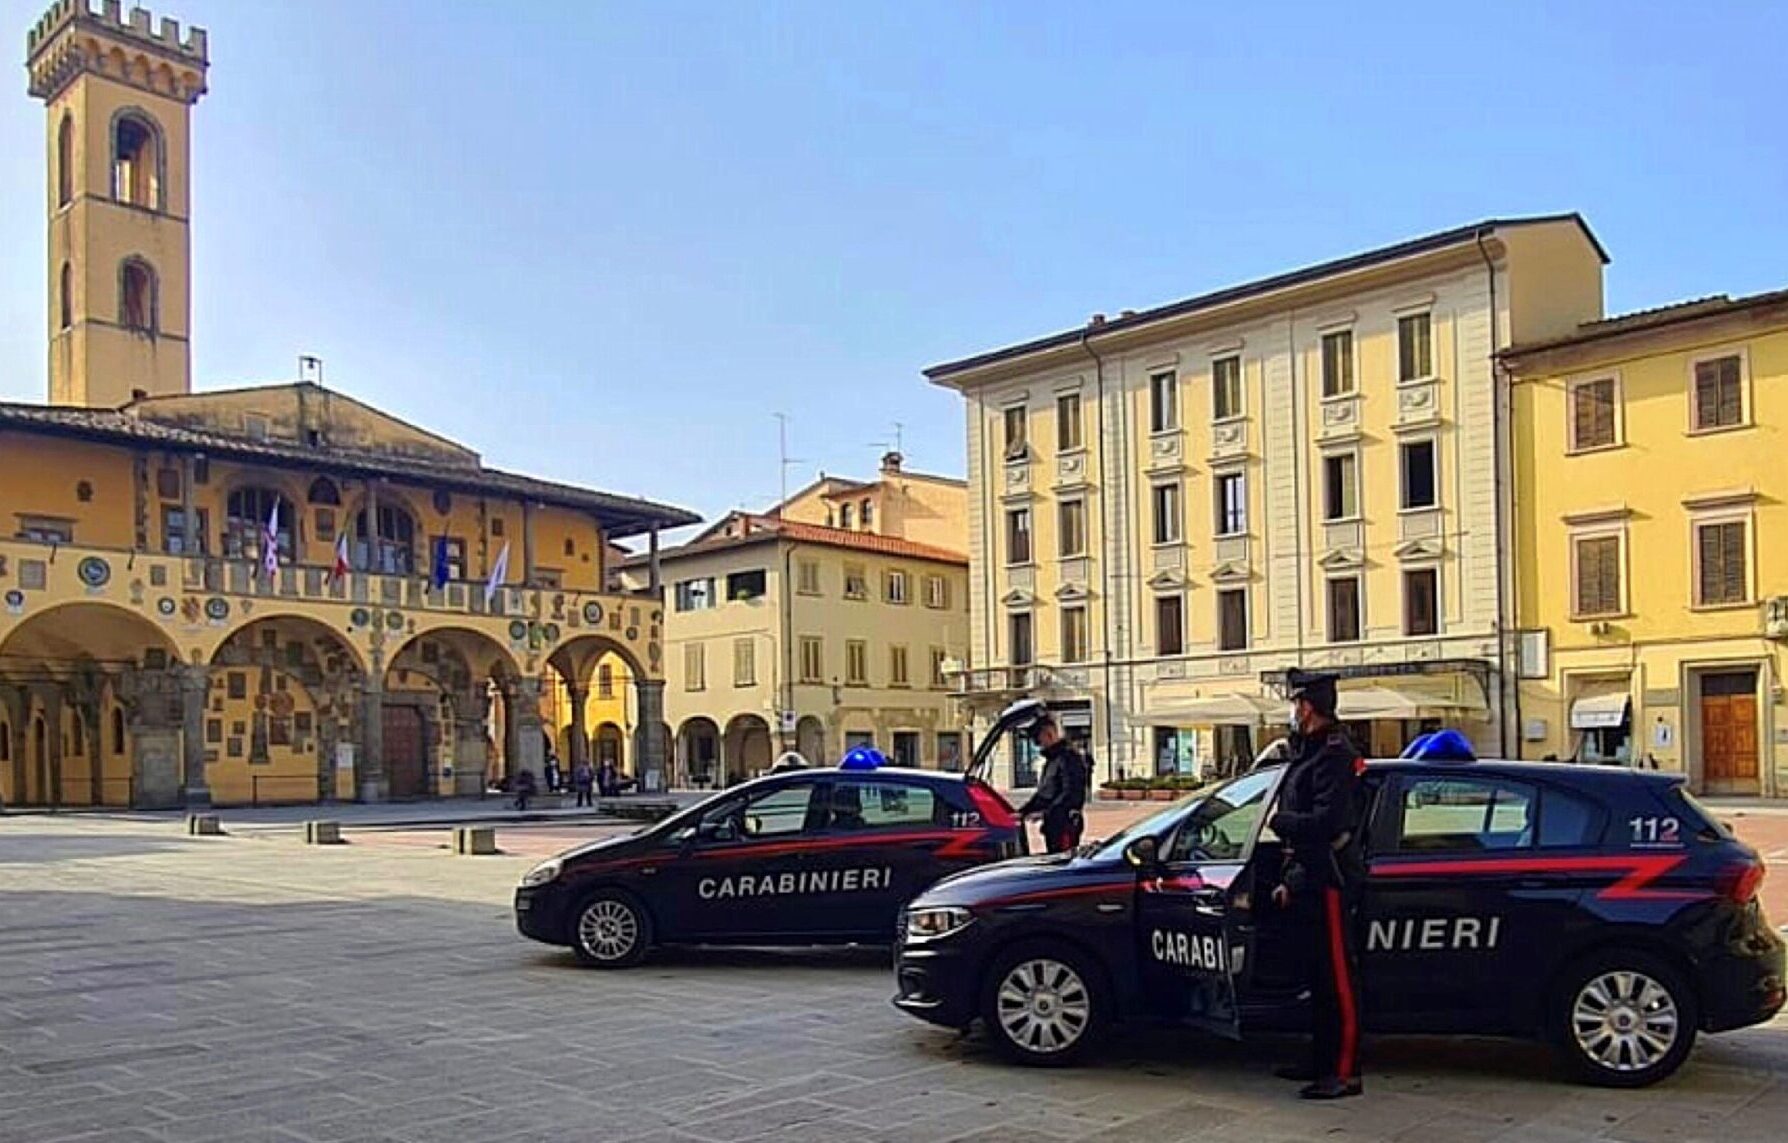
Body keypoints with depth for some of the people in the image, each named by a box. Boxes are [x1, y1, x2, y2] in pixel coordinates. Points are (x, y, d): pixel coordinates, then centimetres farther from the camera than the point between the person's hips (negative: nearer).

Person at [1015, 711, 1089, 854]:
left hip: (1065, 824, -10)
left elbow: (1071, 794, -21)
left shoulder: (1069, 757, -12)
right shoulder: (1051, 759, 19)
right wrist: (1022, 812, 16)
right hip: (1052, 823, 10)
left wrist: (1045, 811, -23)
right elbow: (1042, 793, 24)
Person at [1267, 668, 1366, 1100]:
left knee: (1337, 978, -5)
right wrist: (1289, 879, 21)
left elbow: (1327, 822, -26)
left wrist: (1278, 821, -12)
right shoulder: (1309, 753, 17)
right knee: (1317, 975, 16)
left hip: (1329, 885, -10)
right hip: (1308, 882, 10)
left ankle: (1345, 1073, 0)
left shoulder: (1334, 755, -15)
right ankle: (1322, 1062, 25)